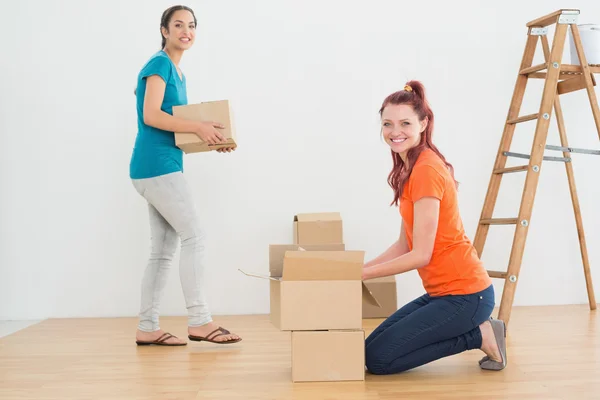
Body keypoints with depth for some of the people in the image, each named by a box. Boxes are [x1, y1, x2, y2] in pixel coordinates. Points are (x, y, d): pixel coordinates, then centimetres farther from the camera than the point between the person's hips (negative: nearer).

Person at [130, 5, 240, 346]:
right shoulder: (160, 64, -7)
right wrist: (198, 127, -18)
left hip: (163, 167, 9)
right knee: (195, 237, -9)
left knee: (164, 250, 8)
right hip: (157, 166, -9)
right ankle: (200, 322, -4)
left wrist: (210, 139, 7)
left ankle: (148, 328, 13)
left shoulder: (178, 73, 20)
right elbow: (151, 116, -18)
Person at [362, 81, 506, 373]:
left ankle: (480, 335, 1)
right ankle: (477, 328, 13)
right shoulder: (409, 169, 10)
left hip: (464, 295, -9)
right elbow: (404, 245, 10)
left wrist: (362, 273, -12)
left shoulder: (426, 170, -19)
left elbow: (421, 254, -19)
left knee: (378, 358, -7)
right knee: (374, 344, 13)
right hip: (442, 291, 9)